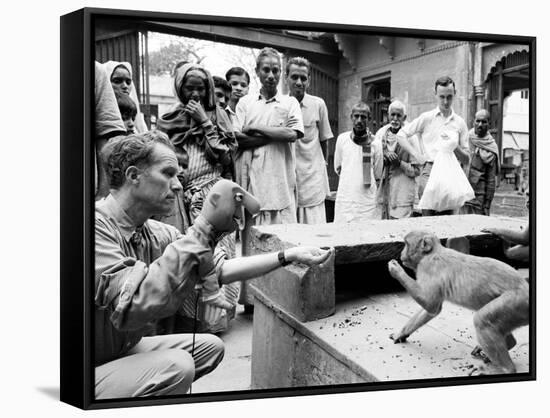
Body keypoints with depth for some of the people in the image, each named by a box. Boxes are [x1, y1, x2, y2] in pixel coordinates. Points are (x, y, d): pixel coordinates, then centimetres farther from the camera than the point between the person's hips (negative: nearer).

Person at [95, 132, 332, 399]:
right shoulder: (99, 226, -25)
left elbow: (219, 269, 9)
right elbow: (132, 309, -37)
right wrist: (206, 229, -36)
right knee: (175, 366, -26)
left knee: (210, 346, 11)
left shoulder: (154, 234, 1)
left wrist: (289, 256, 4)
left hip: (121, 351, 9)